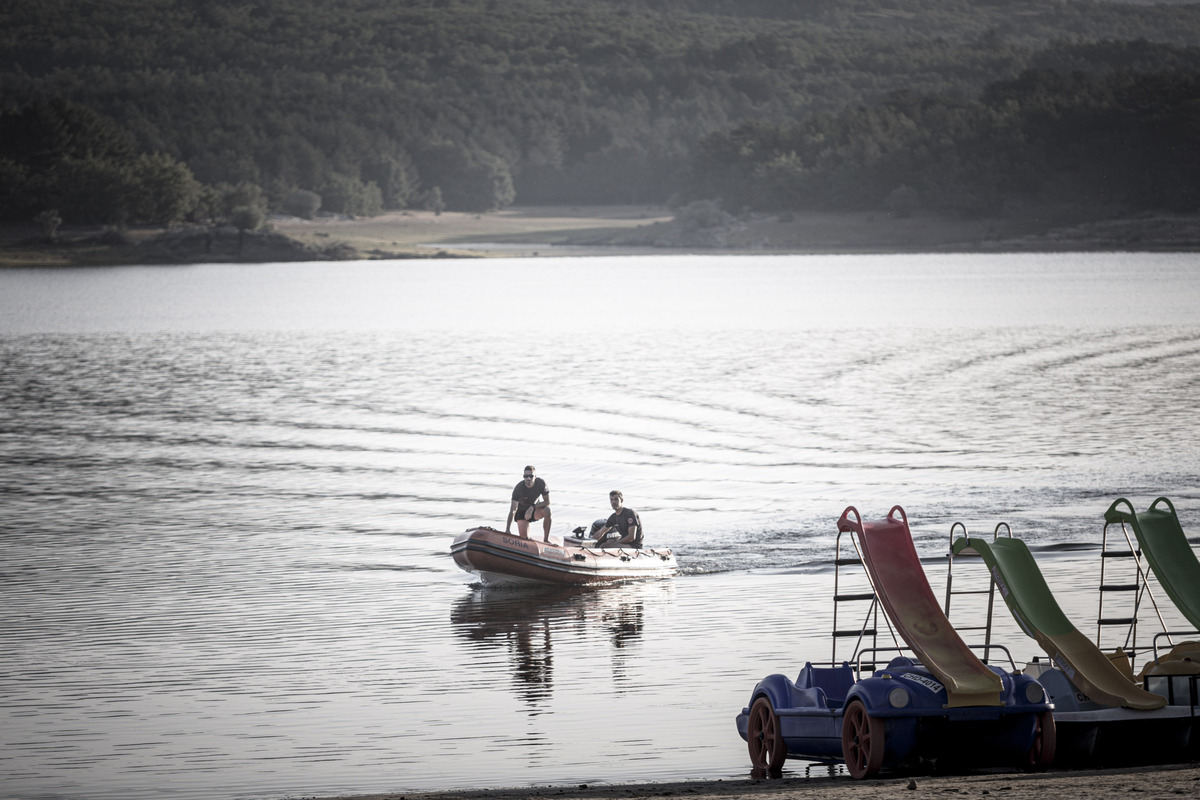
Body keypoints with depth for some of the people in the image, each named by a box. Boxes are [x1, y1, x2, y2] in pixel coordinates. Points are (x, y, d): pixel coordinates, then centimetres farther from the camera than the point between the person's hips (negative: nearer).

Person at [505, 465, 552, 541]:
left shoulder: (541, 483, -21)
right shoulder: (518, 488, -26)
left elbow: (547, 502, -15)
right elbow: (513, 510, -28)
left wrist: (532, 507, -30)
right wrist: (507, 530, -35)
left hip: (536, 510, 1)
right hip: (521, 512, -1)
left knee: (547, 511, -33)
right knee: (524, 538, -14)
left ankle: (546, 540, -19)